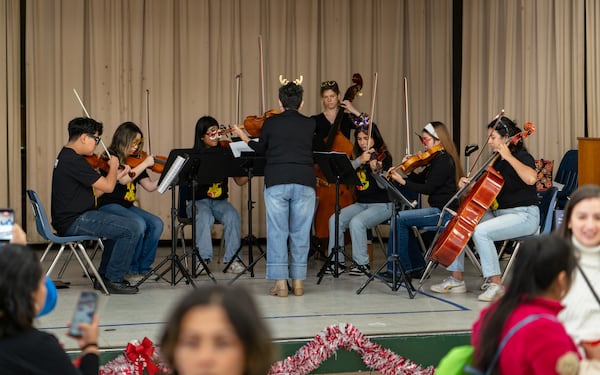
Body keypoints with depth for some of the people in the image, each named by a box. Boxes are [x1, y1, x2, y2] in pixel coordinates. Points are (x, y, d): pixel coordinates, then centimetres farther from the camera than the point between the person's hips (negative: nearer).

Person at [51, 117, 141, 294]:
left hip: (71, 218, 11)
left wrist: (116, 176, 11)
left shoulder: (66, 157, 15)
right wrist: (113, 165, 1)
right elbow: (108, 186, -18)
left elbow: (95, 192, 17)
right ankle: (114, 279, -5)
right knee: (132, 230, -15)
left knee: (122, 226, 23)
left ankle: (104, 275, 25)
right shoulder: (74, 161, -19)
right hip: (74, 222, -11)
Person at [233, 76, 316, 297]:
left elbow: (262, 150, 19)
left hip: (276, 182, -1)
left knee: (277, 232, 3)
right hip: (304, 181, 1)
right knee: (300, 233, 7)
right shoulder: (310, 125, 7)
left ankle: (280, 282, 0)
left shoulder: (271, 123, 4)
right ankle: (298, 281, 10)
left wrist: (245, 139, 39)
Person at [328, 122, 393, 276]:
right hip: (360, 204, 6)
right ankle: (337, 260, -5)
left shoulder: (384, 157, -5)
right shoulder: (358, 156, 13)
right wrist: (360, 160, -19)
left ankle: (362, 263, -17)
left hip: (381, 205, -6)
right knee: (335, 220, -16)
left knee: (356, 222, -30)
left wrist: (375, 169, -33)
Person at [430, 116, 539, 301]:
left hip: (523, 215, -9)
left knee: (480, 231, -33)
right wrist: (468, 184, 5)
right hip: (497, 213, 9)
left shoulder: (522, 157, -11)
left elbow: (531, 178, -34)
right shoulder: (498, 161, 13)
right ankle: (456, 279, 3)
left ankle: (496, 284, -24)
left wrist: (509, 157, -27)